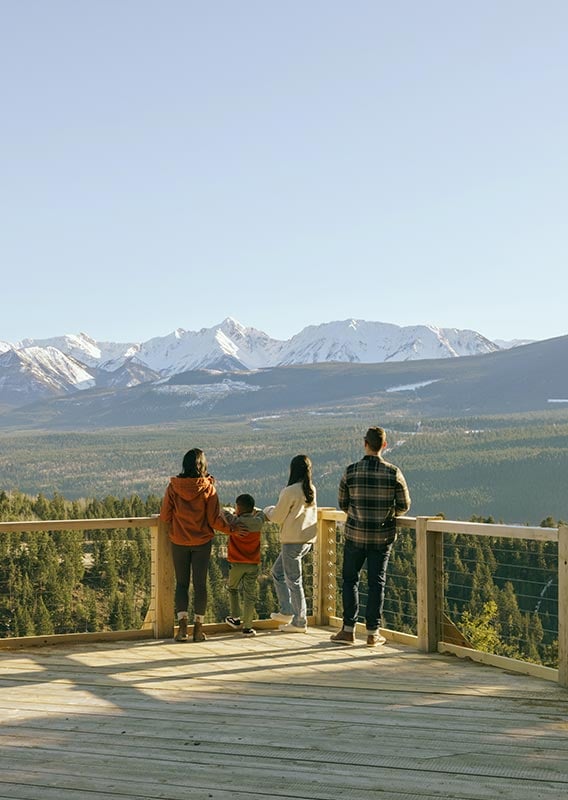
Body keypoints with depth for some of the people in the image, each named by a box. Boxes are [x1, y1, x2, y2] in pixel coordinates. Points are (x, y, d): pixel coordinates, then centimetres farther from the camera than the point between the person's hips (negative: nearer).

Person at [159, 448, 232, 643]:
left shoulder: (173, 487, -7)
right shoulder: (208, 488, -10)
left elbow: (165, 516, -3)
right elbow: (214, 520, -9)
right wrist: (230, 529, 7)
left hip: (179, 541, 1)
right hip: (202, 541, -1)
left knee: (181, 583, 10)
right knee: (200, 583, 7)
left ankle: (182, 625, -1)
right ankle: (198, 628, 8)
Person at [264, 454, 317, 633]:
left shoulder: (290, 491, -17)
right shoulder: (311, 490, 6)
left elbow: (277, 517, -9)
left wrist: (268, 510, 11)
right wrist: (275, 511, 19)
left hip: (292, 541, -8)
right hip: (308, 540, 8)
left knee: (294, 581, 1)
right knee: (277, 572, 21)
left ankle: (300, 623, 7)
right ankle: (286, 612, 19)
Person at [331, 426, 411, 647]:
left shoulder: (351, 471, -8)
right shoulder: (393, 472, -7)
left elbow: (342, 504, 0)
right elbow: (404, 505, -1)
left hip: (355, 534, 0)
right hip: (383, 536, 1)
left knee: (350, 580, 13)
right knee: (376, 583, 8)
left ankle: (349, 630, 12)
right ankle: (373, 633, 11)